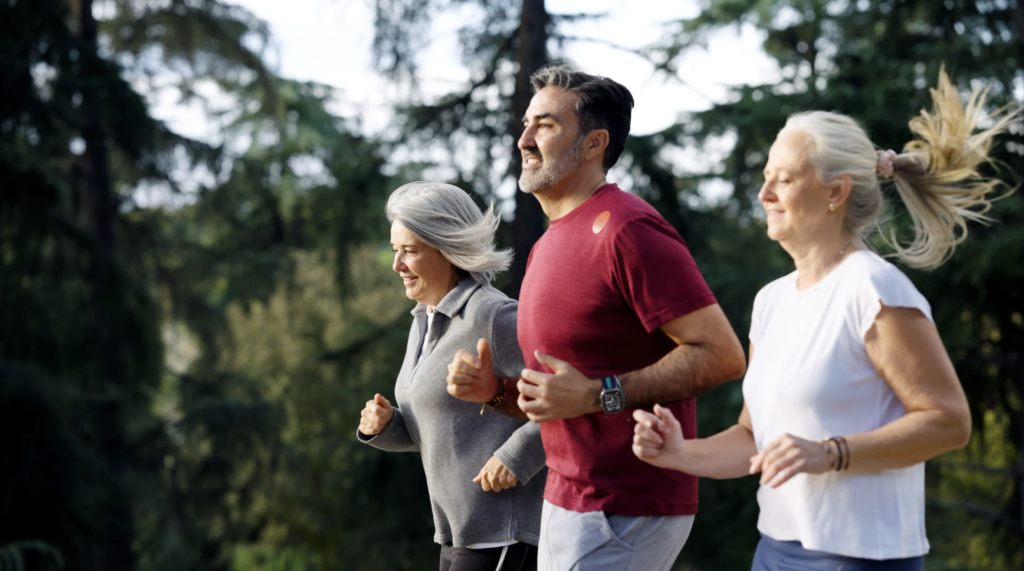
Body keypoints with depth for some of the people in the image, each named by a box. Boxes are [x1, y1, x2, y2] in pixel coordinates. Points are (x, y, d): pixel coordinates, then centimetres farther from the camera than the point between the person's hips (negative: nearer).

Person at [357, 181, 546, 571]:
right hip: (462, 528, 10)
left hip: (507, 526, -10)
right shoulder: (426, 322, 13)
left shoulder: (494, 317, -16)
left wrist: (517, 455, -24)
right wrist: (382, 424, 1)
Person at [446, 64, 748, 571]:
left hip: (623, 514, -9)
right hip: (567, 504, 9)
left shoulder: (626, 229, -15)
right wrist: (495, 389, 4)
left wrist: (598, 395, -22)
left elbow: (722, 353, -20)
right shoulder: (547, 246, 16)